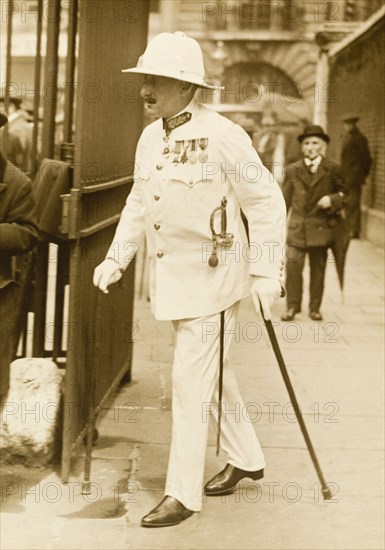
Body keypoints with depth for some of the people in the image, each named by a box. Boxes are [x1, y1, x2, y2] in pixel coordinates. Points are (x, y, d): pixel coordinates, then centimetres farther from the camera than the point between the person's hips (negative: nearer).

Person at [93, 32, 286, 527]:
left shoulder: (222, 137, -17)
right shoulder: (149, 138, 5)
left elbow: (268, 203, -13)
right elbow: (138, 203, 16)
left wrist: (266, 273, -15)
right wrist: (116, 258, 8)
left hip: (213, 275, -8)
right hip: (170, 277, 8)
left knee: (192, 380, -5)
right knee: (212, 371, 19)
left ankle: (183, 494, 6)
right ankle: (246, 458, 38)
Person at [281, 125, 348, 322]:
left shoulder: (332, 169, 3)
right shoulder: (292, 170, 7)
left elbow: (345, 192, 8)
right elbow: (285, 200, 9)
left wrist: (332, 199, -11)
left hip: (321, 226, 0)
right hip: (297, 226, 0)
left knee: (318, 268, 7)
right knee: (293, 265, -10)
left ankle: (315, 307, 18)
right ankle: (293, 306, 3)